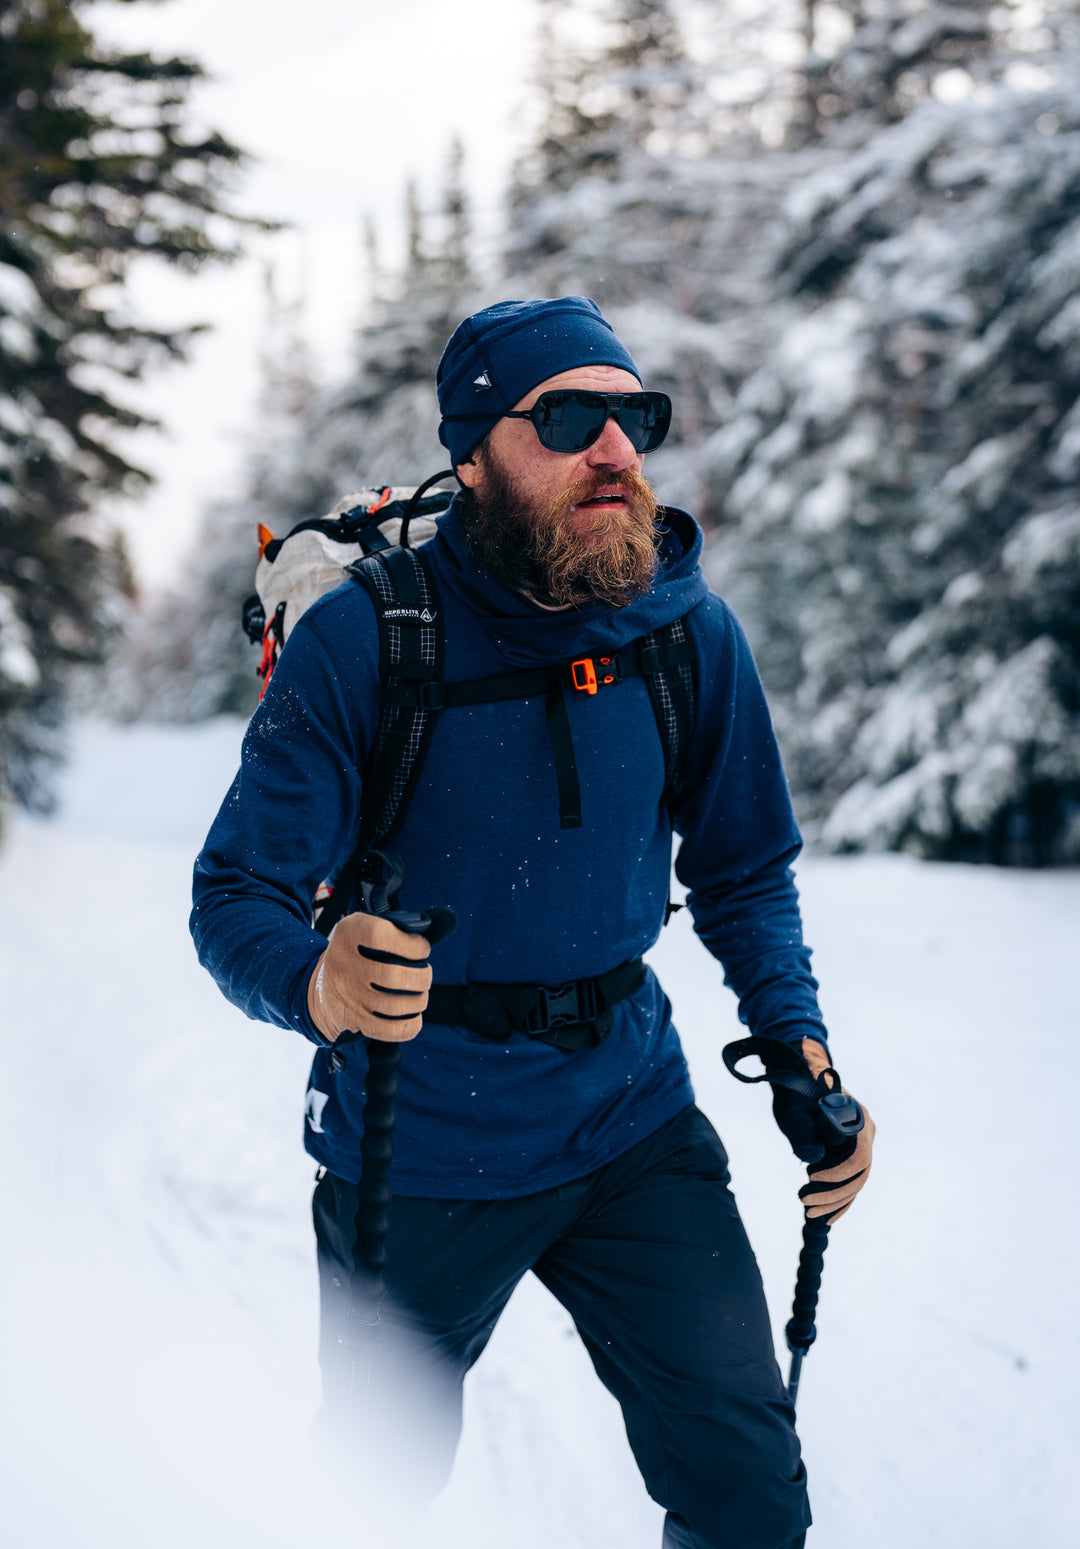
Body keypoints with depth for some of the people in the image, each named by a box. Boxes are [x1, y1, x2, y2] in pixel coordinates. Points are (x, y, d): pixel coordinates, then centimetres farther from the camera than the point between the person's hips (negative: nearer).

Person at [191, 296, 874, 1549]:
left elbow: (743, 872, 8)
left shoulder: (691, 633, -7)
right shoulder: (362, 638, -17)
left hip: (633, 1124, 3)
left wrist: (799, 1044, -6)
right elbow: (237, 894, -16)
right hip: (416, 1154, -2)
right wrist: (320, 986, -38)